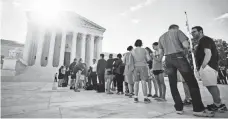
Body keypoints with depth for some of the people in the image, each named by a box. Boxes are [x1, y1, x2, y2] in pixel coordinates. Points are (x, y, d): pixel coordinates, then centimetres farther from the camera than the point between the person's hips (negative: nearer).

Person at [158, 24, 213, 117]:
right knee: (192, 82, 0)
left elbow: (160, 53, 13)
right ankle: (198, 109, 0)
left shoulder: (161, 37, 21)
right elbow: (186, 45, -5)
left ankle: (179, 108, 9)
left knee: (173, 85, 6)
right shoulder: (178, 32, 8)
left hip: (168, 60, 5)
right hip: (179, 57, -4)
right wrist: (181, 47, 16)